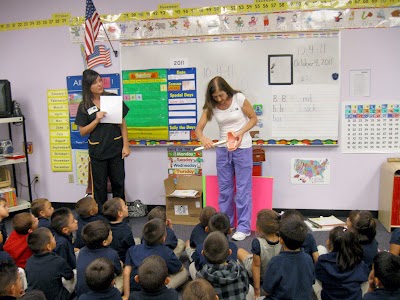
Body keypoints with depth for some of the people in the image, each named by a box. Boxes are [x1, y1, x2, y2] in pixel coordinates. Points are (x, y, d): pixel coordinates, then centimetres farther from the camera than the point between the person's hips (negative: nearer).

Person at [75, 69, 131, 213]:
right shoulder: (84, 106, -1)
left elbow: (122, 123, 1)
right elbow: (83, 132, 1)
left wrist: (126, 145, -4)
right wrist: (96, 120, -15)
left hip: (115, 148, 0)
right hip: (97, 151, 0)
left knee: (118, 183, 9)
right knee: (100, 186, 9)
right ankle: (101, 215, 24)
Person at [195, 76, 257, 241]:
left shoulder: (239, 98, -12)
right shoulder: (211, 106, -3)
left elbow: (253, 118, -2)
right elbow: (199, 128, -7)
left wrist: (241, 132, -19)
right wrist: (203, 138, -31)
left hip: (242, 147, -4)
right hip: (222, 148, 4)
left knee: (243, 188, -1)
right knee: (224, 188, 10)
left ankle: (244, 227, 8)